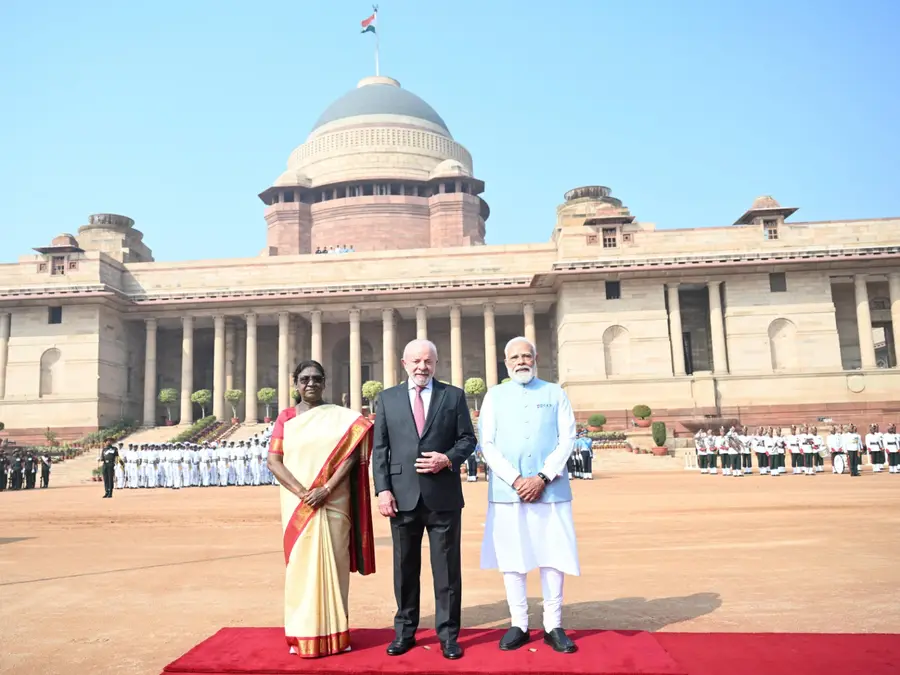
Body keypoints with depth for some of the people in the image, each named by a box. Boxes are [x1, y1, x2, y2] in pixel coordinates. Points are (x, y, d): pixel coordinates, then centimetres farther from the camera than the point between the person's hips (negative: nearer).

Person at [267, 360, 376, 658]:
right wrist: (301, 492, -13)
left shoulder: (341, 417, 3)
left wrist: (326, 490, -16)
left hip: (333, 504, 0)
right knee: (300, 563, 4)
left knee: (333, 563, 4)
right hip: (297, 504, 1)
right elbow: (273, 460, -2)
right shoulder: (286, 417, 5)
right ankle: (302, 633, 14)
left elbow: (351, 454, -5)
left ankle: (335, 631, 14)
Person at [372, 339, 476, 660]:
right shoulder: (387, 398, 8)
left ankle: (448, 634, 20)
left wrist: (448, 458, -14)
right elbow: (379, 449, 4)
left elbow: (468, 438, 5)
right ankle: (405, 631, 27)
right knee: (405, 568, 12)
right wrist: (383, 489, -5)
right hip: (403, 495, 1)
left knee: (447, 568, 6)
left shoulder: (454, 395, 6)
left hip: (443, 496, -1)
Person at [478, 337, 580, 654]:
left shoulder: (555, 393, 8)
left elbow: (567, 439, 1)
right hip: (507, 491, 0)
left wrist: (542, 478, -11)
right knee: (511, 559, 5)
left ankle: (553, 626, 16)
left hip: (550, 489, 0)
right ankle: (518, 625, 17)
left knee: (553, 557, 3)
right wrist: (515, 480, -10)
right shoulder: (494, 396, 8)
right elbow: (487, 444, 1)